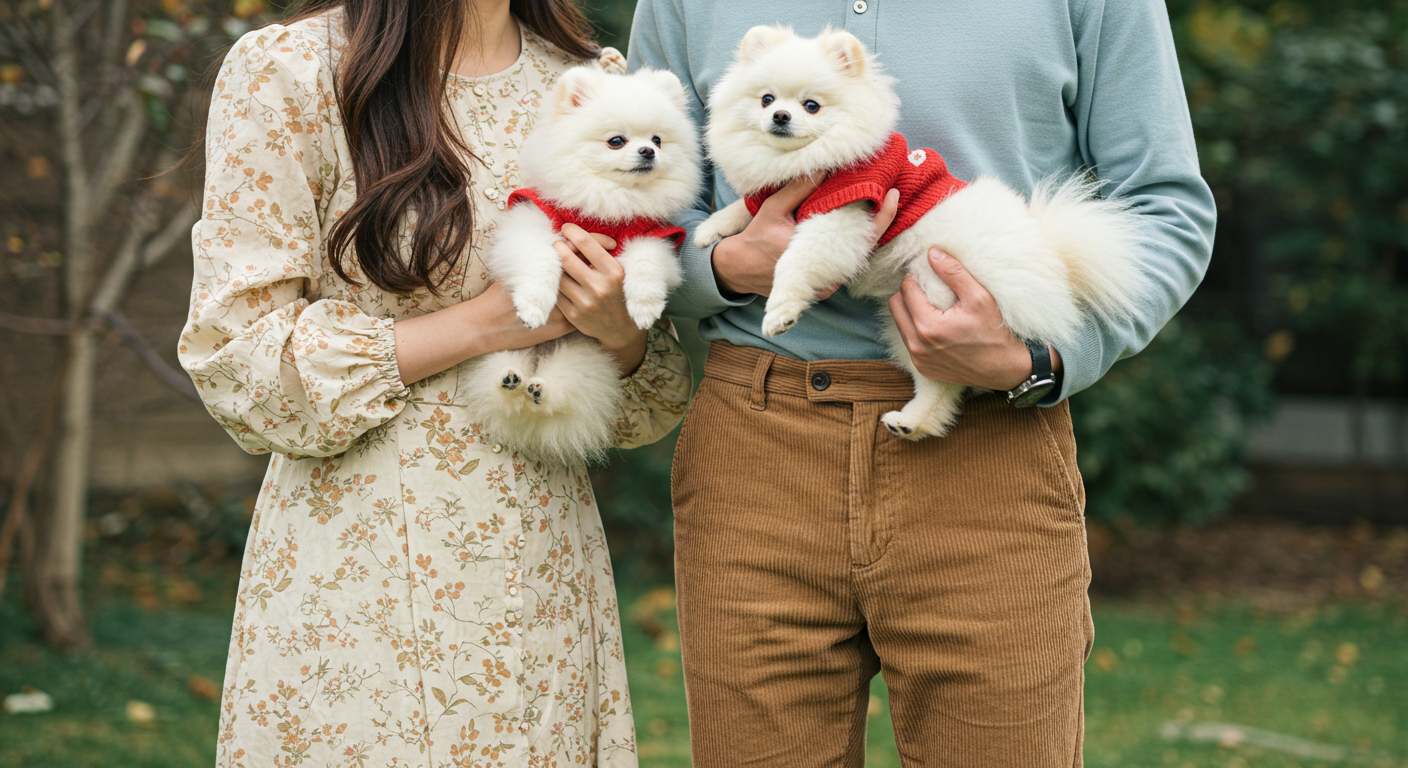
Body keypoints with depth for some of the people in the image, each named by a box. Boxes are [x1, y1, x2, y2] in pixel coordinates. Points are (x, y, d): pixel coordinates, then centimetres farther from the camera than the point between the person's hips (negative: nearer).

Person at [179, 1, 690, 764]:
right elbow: (236, 361, -12)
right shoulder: (287, 71, -6)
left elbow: (652, 403, 11)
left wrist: (622, 333, -12)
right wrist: (482, 322, -16)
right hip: (359, 578, -4)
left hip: (546, 576, 4)